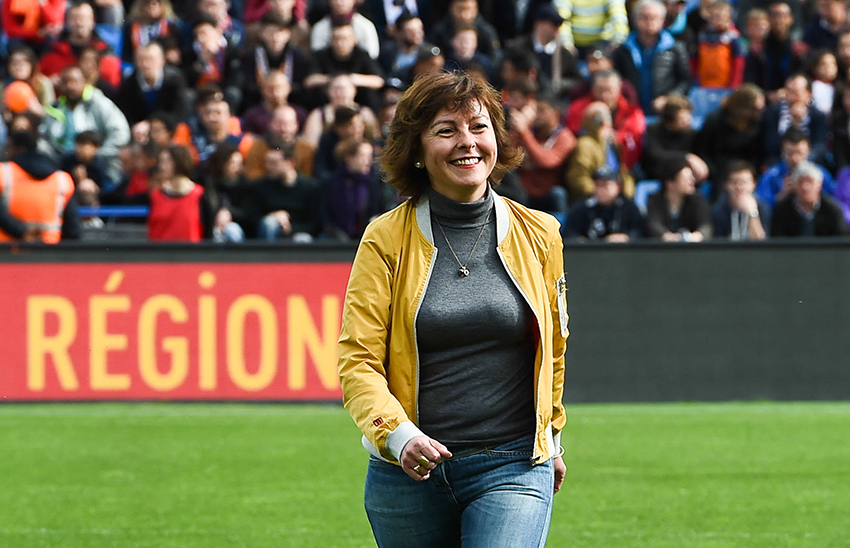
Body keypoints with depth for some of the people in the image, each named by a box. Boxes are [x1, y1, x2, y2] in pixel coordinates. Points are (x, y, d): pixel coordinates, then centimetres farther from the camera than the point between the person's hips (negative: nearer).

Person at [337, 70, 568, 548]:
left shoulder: (538, 235, 4)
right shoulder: (387, 239, -2)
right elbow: (358, 360, -7)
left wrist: (550, 440, 28)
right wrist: (398, 433, -23)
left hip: (513, 470, 0)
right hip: (409, 472, 1)